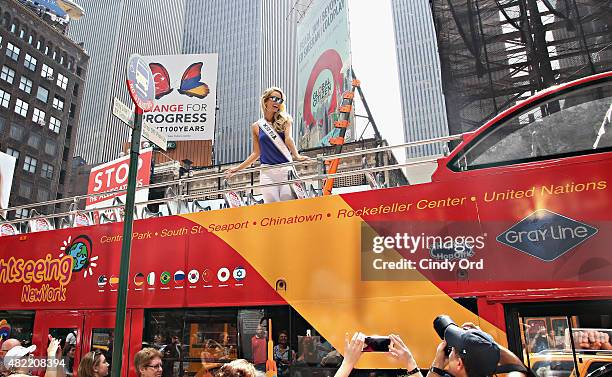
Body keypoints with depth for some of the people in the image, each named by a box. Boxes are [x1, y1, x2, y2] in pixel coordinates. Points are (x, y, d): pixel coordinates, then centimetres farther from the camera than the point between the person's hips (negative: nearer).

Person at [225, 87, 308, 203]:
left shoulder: (284, 120, 7)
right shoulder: (256, 126, 10)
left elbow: (288, 138, -10)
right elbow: (256, 153, 16)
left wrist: (296, 156, -28)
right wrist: (238, 168, 16)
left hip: (286, 169, -1)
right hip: (267, 172, 1)